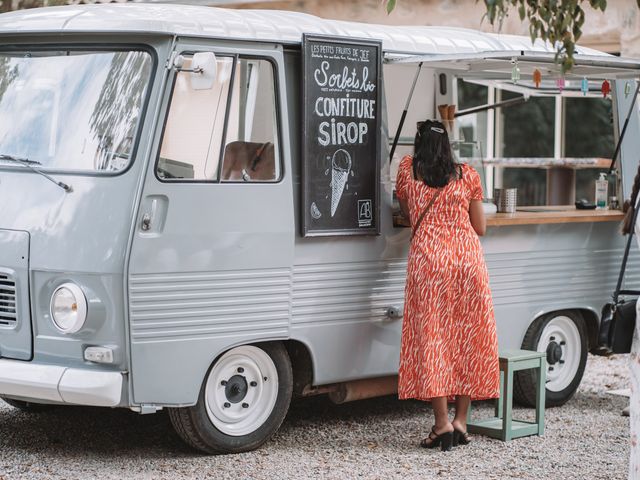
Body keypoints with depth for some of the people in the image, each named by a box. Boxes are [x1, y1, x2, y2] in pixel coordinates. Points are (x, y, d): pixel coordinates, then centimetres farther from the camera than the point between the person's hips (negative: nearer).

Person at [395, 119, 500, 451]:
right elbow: (480, 228, 13)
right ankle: (461, 421, 7)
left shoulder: (407, 169, 10)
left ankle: (442, 423, -7)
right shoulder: (467, 175, 11)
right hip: (468, 257, 2)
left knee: (431, 339, -1)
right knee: (468, 339, 8)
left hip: (428, 258, -2)